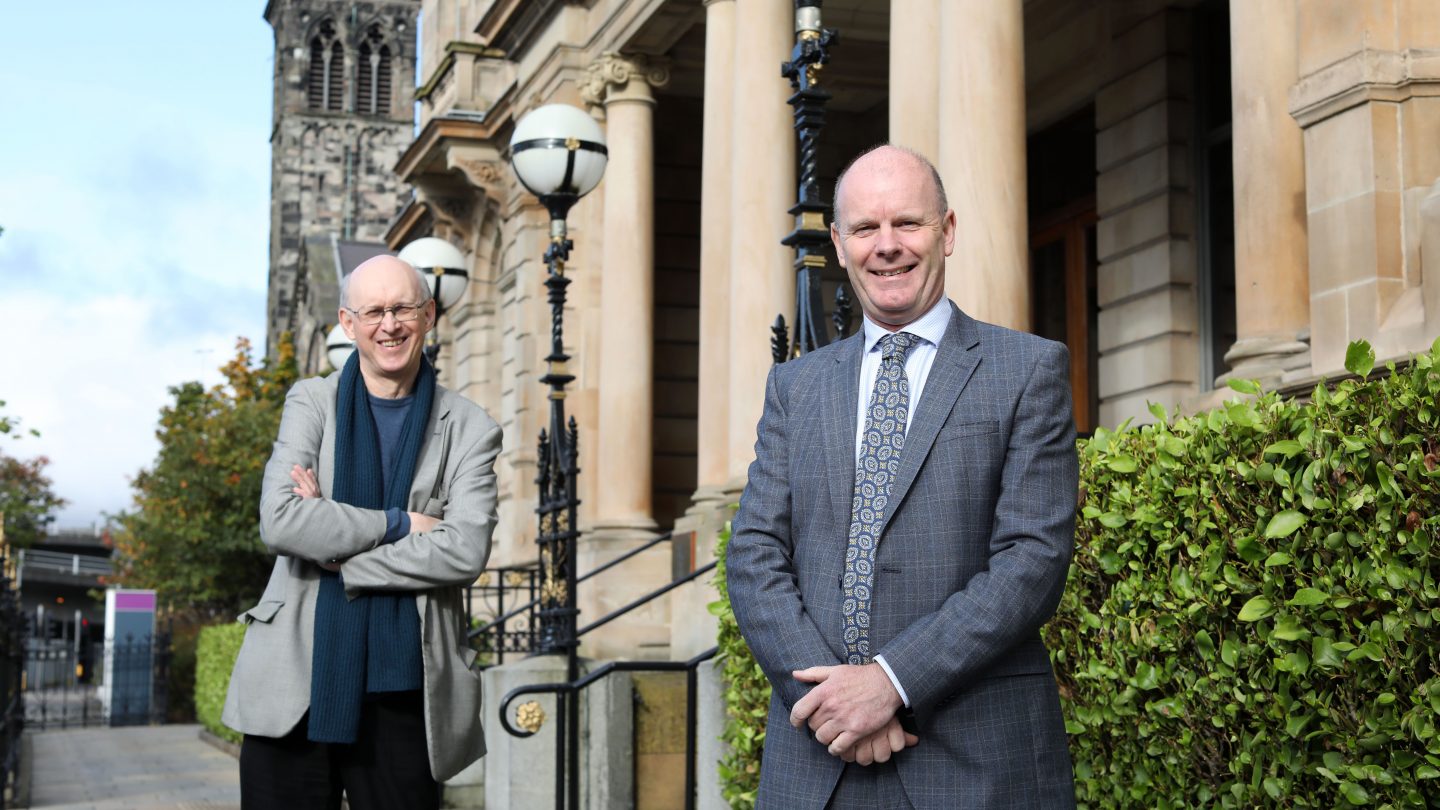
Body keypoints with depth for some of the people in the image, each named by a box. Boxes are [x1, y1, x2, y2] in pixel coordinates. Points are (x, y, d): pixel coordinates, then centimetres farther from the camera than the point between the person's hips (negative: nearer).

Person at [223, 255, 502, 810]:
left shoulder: (469, 430, 7)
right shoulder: (312, 403, 9)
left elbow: (466, 552, -8)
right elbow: (279, 521, -6)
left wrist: (340, 555, -10)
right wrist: (398, 524, -9)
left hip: (402, 694, 0)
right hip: (296, 685, 0)